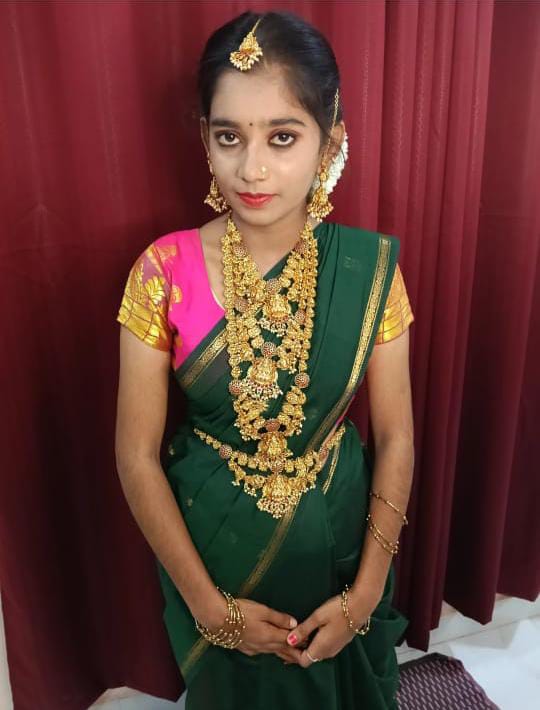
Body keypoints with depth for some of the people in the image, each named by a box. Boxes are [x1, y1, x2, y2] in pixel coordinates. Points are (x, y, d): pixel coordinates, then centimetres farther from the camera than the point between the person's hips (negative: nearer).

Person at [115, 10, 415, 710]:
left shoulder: (370, 267, -15)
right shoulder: (163, 271, -18)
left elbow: (395, 436, -8)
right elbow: (136, 455, -13)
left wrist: (366, 590, -11)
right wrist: (209, 602, -12)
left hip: (335, 538, 1)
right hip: (208, 543, 0)